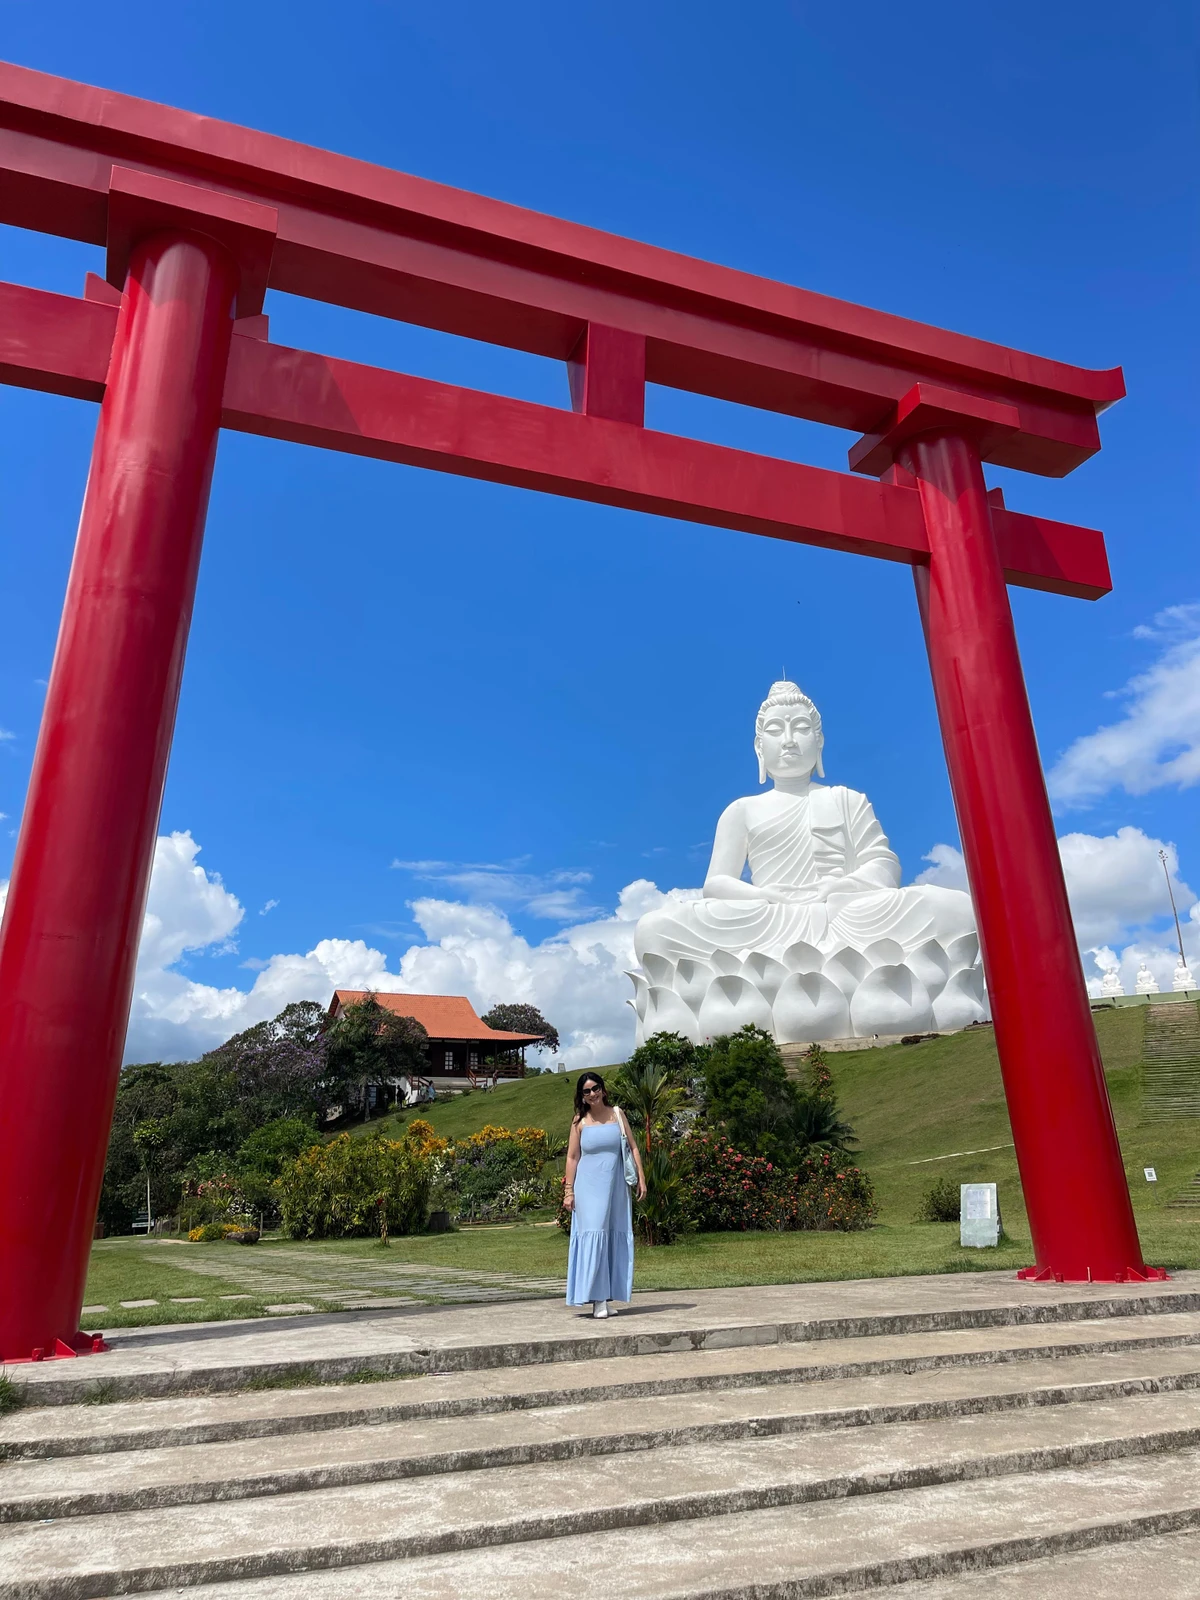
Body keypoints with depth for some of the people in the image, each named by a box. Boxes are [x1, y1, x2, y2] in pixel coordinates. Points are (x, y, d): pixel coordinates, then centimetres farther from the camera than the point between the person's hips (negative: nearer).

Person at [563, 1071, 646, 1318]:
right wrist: (569, 1191, -2)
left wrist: (641, 1179, 2)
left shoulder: (617, 1113, 5)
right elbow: (572, 1157, 2)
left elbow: (633, 1147, 7)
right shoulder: (580, 1121, 1)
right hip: (589, 1186, -2)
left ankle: (607, 1295, 13)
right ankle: (597, 1298, -5)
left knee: (615, 1238, 5)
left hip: (615, 1185, 3)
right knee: (593, 1235, -8)